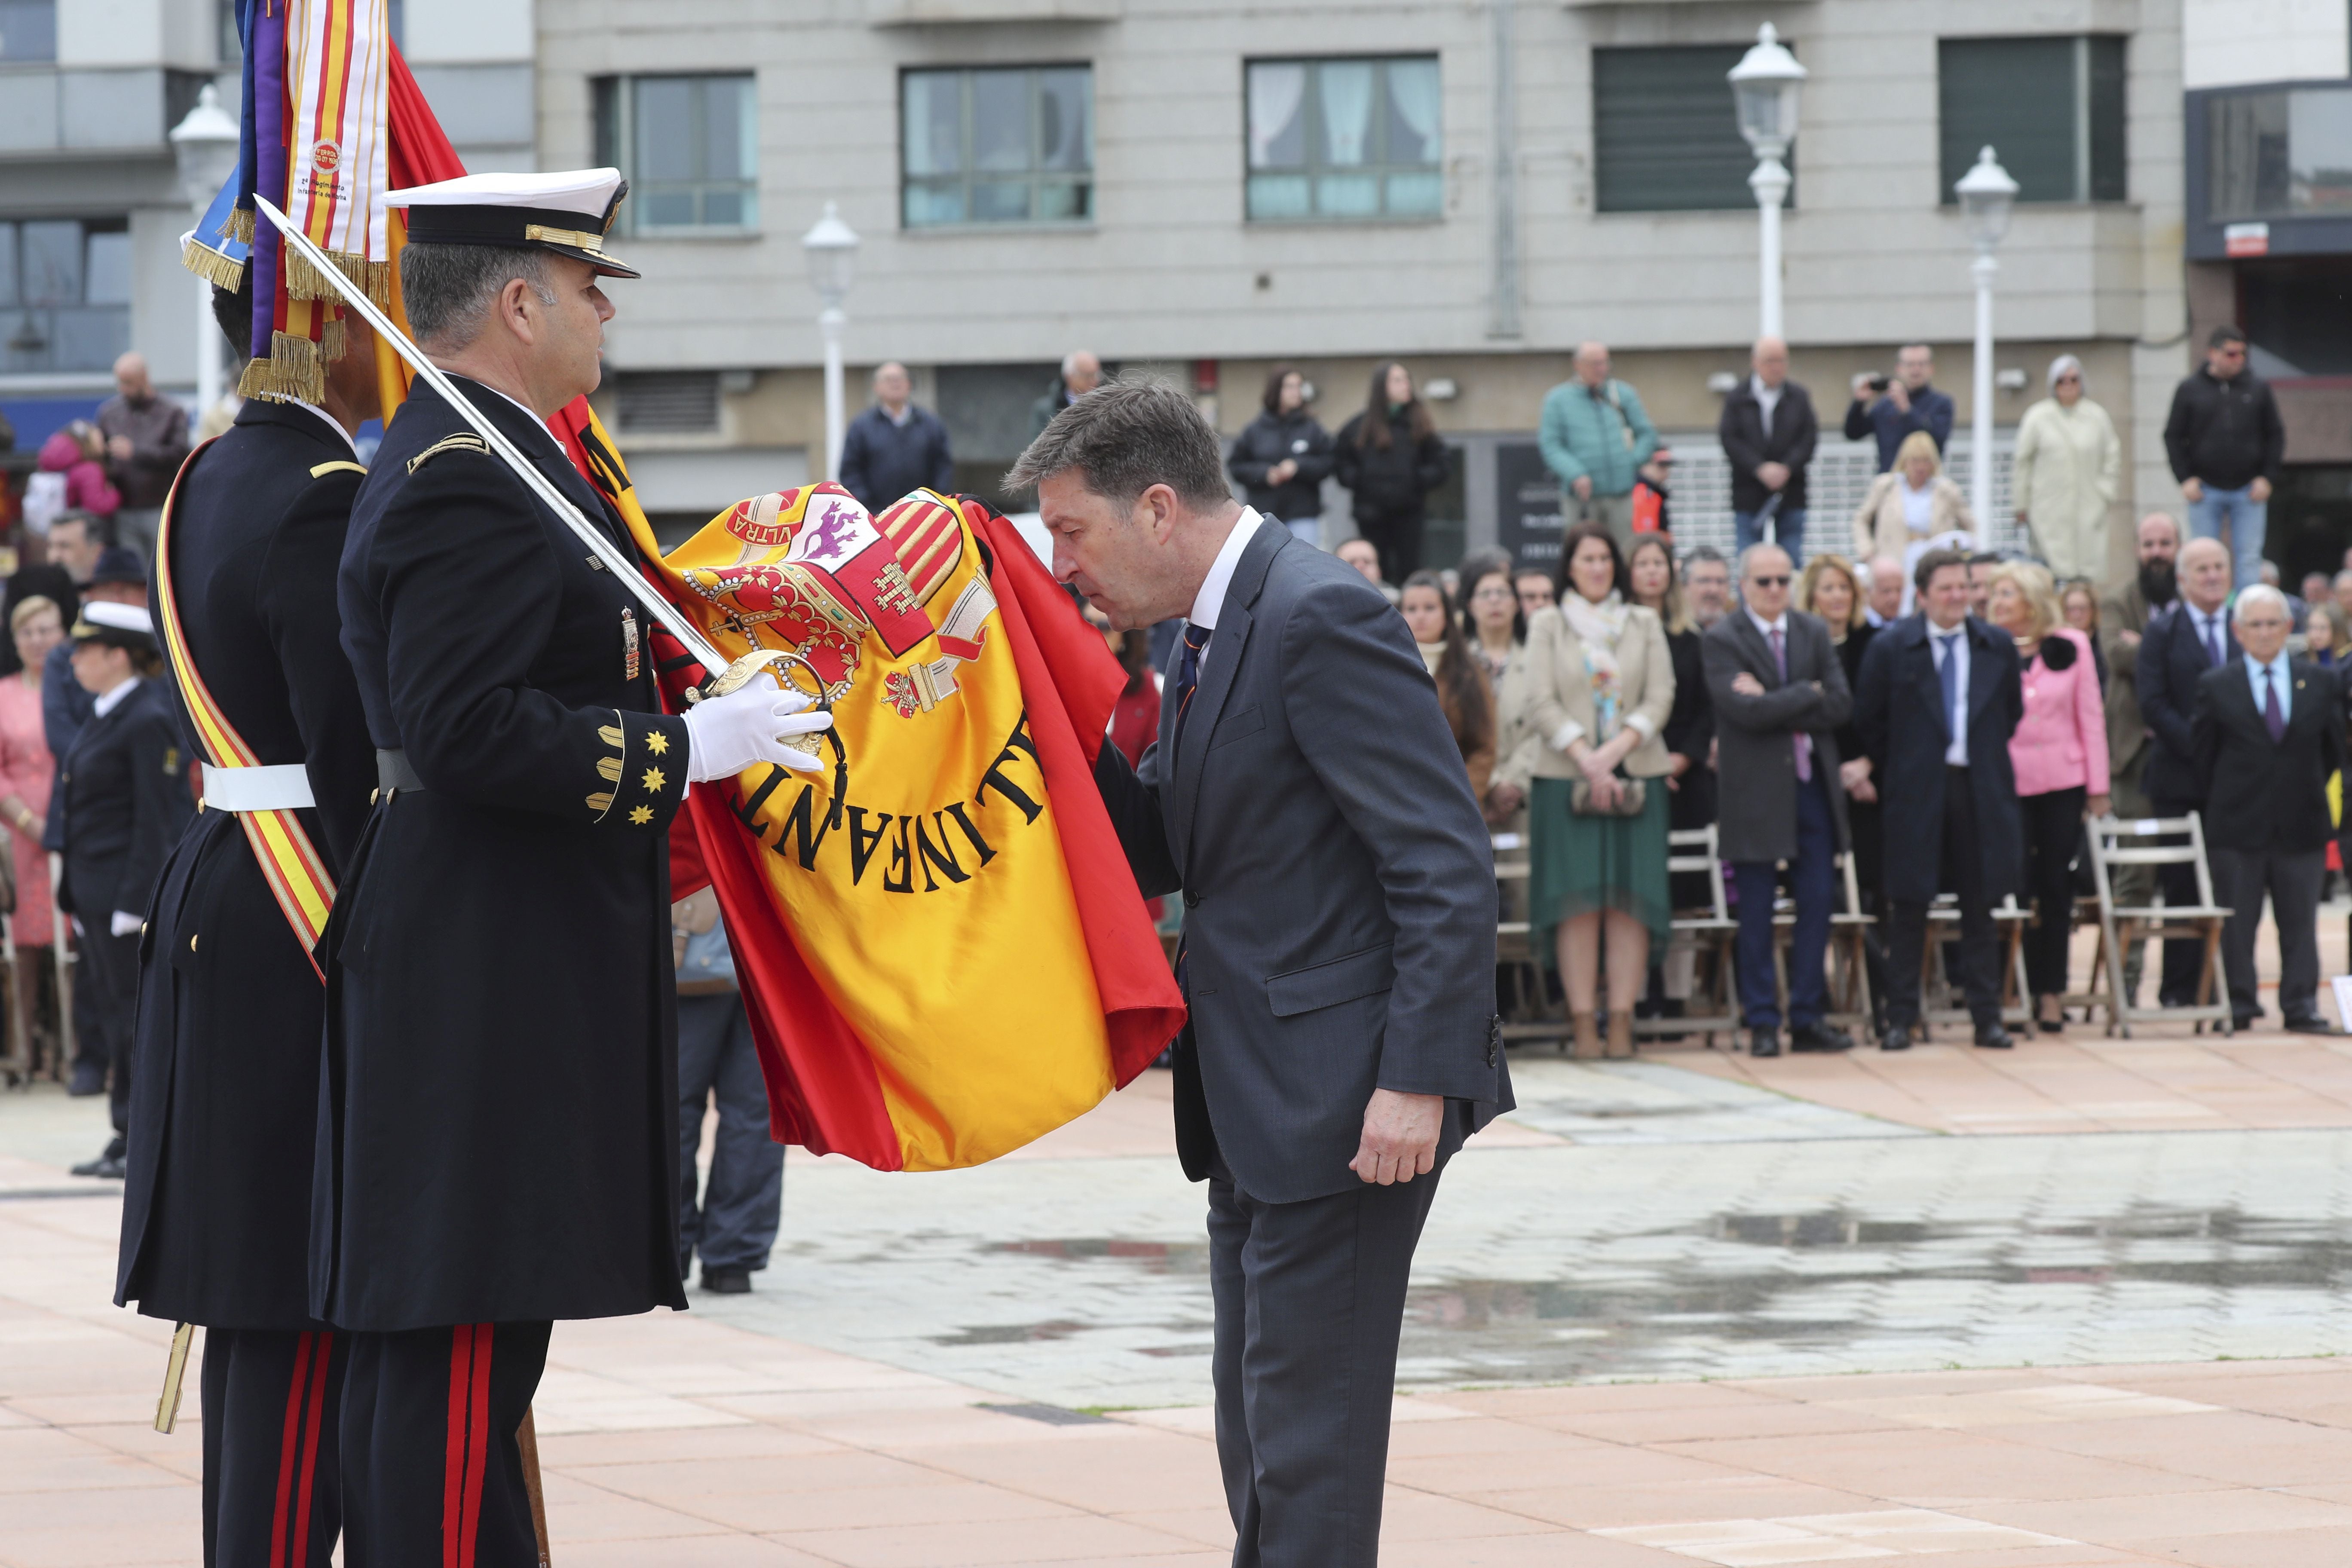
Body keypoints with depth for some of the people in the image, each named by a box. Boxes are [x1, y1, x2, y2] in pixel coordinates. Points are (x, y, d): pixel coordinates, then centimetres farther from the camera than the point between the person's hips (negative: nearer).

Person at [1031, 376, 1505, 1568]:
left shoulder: (1321, 619, -17)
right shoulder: (1213, 635, 14)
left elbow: (1450, 867, -21)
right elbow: (1161, 857, 16)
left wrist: (1418, 1079, -25)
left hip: (1344, 1099, -10)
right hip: (1260, 1109, 10)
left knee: (1308, 1424, -8)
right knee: (1259, 1427, 15)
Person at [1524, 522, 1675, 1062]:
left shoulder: (1644, 624, 13)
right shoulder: (1548, 626, 9)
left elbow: (1660, 698, 4)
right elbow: (1542, 703, 0)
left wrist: (1619, 747, -11)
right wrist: (1584, 756, -13)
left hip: (1636, 775, 1)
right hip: (1566, 776, -1)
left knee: (1631, 898, -5)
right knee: (1578, 898, -7)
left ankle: (1621, 1022, -6)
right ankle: (1584, 1023, -7)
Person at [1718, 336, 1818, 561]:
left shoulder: (1799, 397, 7)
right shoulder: (1738, 398, 3)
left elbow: (1810, 438, -1)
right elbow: (1730, 440, -5)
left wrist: (1788, 468, -15)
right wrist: (1760, 468, -16)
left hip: (1790, 496, 1)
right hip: (1749, 498, -1)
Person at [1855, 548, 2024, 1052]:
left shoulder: (1997, 648, 6)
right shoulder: (1891, 647, -2)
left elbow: (2012, 713, 17)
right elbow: (1868, 720, 4)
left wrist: (1986, 759, 11)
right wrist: (1896, 771, 3)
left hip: (1979, 789, 2)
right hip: (1917, 793, -2)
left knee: (1980, 906, 5)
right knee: (1909, 906, 0)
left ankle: (1987, 1016, 9)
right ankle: (1900, 1018, 5)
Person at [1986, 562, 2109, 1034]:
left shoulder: (2071, 647, 3)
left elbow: (2091, 717, 5)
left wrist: (2098, 787, 3)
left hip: (2062, 783, 1)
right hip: (2006, 783, -1)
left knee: (2056, 886, 3)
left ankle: (2051, 992, 9)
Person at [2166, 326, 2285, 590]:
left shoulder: (2259, 388, 6)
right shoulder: (2189, 389, 3)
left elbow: (2275, 436, 9)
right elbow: (2173, 437, 5)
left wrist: (2267, 477, -1)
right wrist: (2186, 478, -5)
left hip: (2249, 490, 1)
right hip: (2206, 489, -1)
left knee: (2249, 558, -1)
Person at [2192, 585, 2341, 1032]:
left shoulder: (2321, 683, 6)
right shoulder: (2215, 686, 1)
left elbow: (2333, 751, 13)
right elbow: (2201, 755, 5)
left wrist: (2309, 794, 11)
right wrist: (2225, 803, 5)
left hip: (2301, 825, 1)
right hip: (2237, 829, -1)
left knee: (2299, 921, 2)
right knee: (2236, 923, 0)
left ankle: (2301, 1008, 4)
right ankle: (2238, 1007, 7)